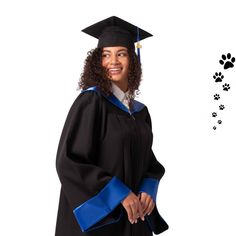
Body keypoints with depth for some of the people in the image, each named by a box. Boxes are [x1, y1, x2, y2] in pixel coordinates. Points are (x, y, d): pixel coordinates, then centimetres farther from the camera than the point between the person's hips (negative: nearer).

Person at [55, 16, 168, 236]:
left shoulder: (140, 111, 6)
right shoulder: (90, 101, -12)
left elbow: (148, 162, 11)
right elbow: (69, 161, -18)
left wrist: (148, 191, -8)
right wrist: (120, 194, -19)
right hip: (96, 216, -6)